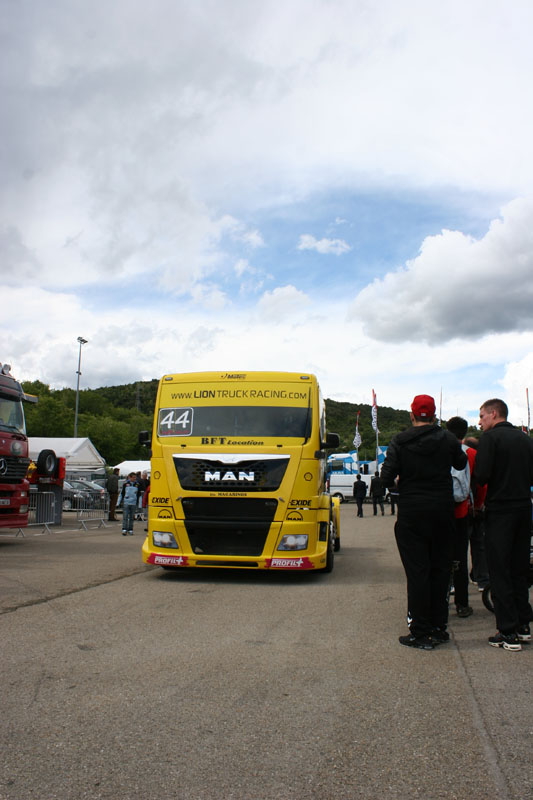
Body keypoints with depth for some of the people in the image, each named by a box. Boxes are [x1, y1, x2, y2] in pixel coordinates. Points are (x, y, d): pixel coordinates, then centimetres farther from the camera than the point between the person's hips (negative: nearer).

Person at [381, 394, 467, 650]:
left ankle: (421, 633, 4)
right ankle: (439, 627, 19)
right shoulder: (447, 439, -2)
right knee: (440, 568, 13)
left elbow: (387, 477, -10)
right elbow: (462, 464, 14)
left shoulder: (399, 442, -7)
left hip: (411, 514, -2)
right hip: (443, 511, 2)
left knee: (417, 571, 1)